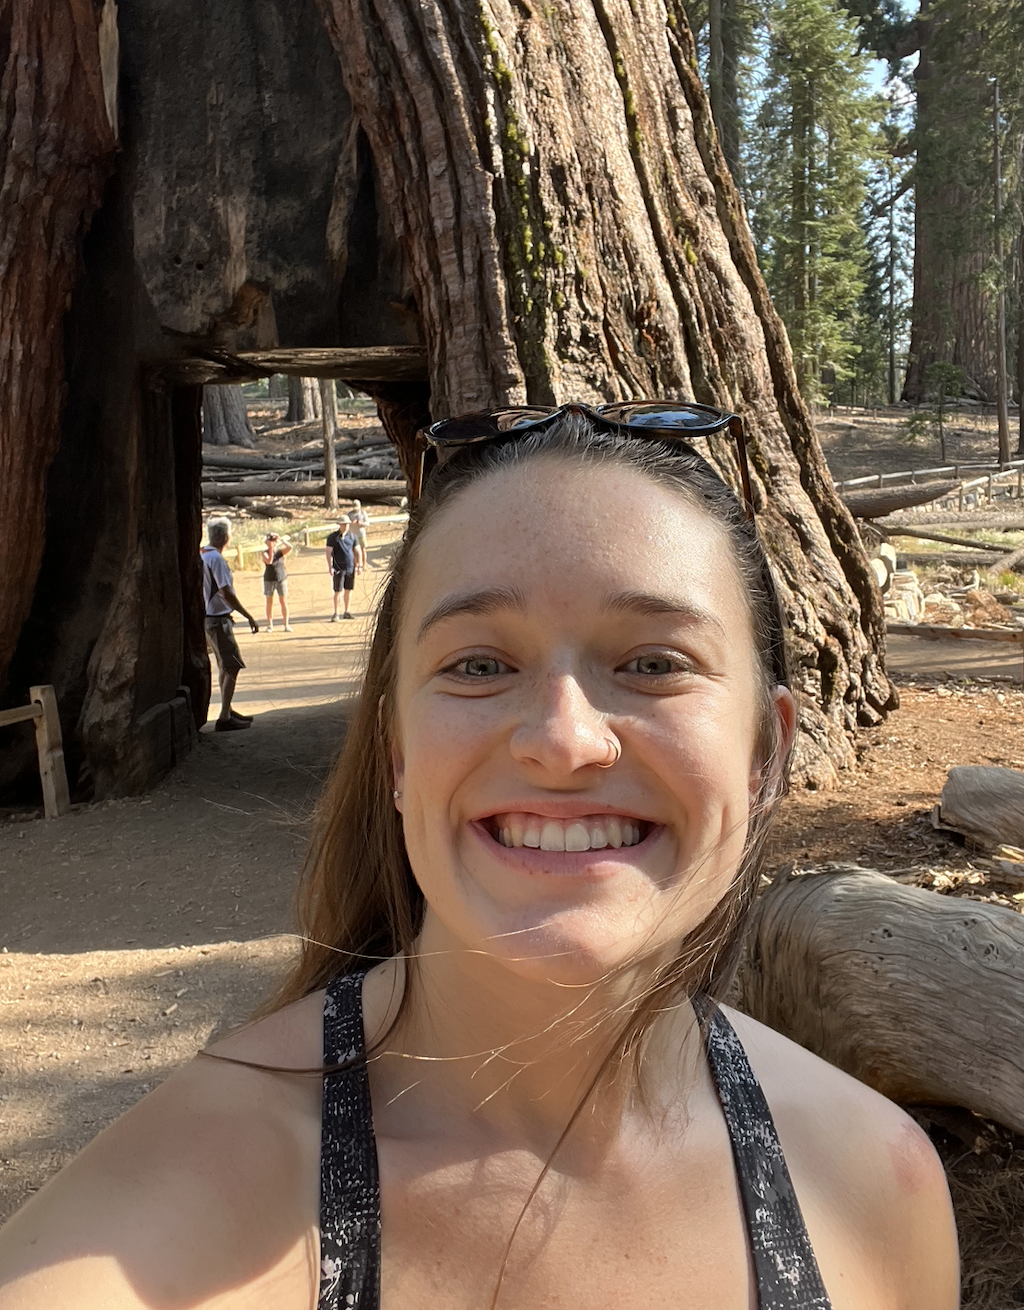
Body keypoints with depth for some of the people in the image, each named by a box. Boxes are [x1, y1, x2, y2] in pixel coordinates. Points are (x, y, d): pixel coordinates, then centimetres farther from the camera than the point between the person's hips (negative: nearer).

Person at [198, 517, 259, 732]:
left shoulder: (200, 555, 9)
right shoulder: (216, 559, -19)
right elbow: (226, 593, -23)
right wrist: (249, 617, -19)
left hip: (207, 617, 10)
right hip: (218, 620, -10)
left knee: (225, 667, 18)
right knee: (232, 667, -6)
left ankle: (228, 711, 27)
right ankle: (224, 718, -6)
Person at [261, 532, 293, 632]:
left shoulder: (280, 552, 2)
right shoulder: (265, 553, -2)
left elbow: (289, 547, -14)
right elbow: (269, 561, -22)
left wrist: (281, 539, -15)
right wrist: (271, 549, -21)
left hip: (281, 579, 1)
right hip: (269, 580, 0)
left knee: (283, 601, -1)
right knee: (269, 602, 4)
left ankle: (286, 624, 3)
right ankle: (270, 625, 12)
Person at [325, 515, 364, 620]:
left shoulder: (352, 536, 7)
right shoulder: (333, 537, -4)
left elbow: (358, 551, 13)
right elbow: (328, 552, -5)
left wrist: (359, 565, 8)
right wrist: (330, 567, -12)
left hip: (350, 567, 4)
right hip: (338, 568, -4)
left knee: (348, 590, 9)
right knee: (338, 591, -5)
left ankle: (346, 612, 19)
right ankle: (335, 613, 1)